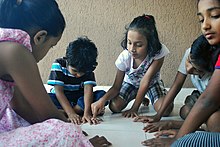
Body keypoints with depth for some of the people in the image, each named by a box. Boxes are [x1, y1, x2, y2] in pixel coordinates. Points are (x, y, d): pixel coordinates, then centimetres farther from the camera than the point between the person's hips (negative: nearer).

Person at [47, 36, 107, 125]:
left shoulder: (87, 68, -12)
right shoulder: (58, 64, -19)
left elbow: (88, 90, -21)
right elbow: (59, 91, -25)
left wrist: (87, 113, -37)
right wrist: (71, 113, -36)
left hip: (79, 99, 3)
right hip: (61, 100, -2)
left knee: (102, 95, -24)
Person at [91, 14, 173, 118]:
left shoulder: (158, 52, -35)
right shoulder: (124, 57, -30)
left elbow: (146, 81, -32)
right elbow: (116, 87, -25)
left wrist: (134, 108, -30)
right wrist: (103, 99, -46)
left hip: (152, 83, -1)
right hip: (131, 82, 2)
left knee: (166, 109, -26)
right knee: (114, 106, -20)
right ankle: (141, 99, 12)